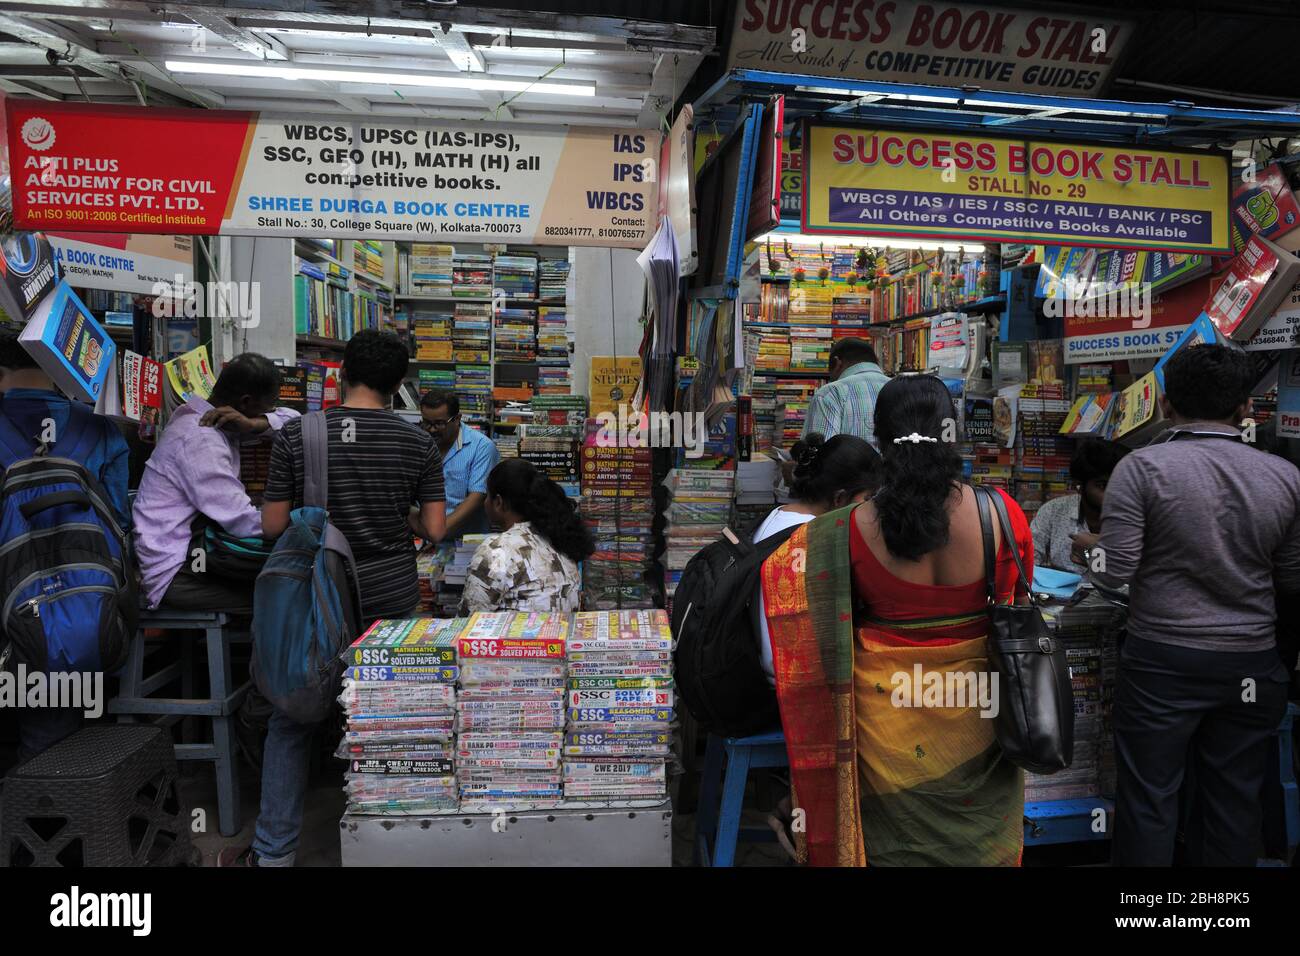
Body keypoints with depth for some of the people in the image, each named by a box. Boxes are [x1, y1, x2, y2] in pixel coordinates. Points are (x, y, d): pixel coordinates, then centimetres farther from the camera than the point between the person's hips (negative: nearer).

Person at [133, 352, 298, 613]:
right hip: (175, 574, -10)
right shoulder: (199, 439, -21)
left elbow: (293, 418, 11)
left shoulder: (200, 416, 8)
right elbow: (243, 521, -26)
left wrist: (254, 424, -9)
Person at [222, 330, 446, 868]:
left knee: (291, 722, 15)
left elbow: (272, 527, -6)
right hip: (393, 601, 1)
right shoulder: (418, 443, -6)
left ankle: (273, 854, 24)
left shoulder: (295, 435, -8)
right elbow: (434, 530, -5)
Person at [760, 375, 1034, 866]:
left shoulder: (850, 529, -16)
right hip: (977, 709, 1)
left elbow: (780, 575, -1)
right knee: (982, 839, 22)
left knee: (896, 839, 19)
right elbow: (1017, 593, 4)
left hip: (888, 709, 0)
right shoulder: (1001, 514, -14)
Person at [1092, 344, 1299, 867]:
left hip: (1163, 662, -4)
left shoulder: (1142, 467, -13)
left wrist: (1091, 549, 4)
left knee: (1148, 799, 8)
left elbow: (1116, 570, -17)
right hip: (1252, 665, 4)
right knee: (1235, 801, 17)